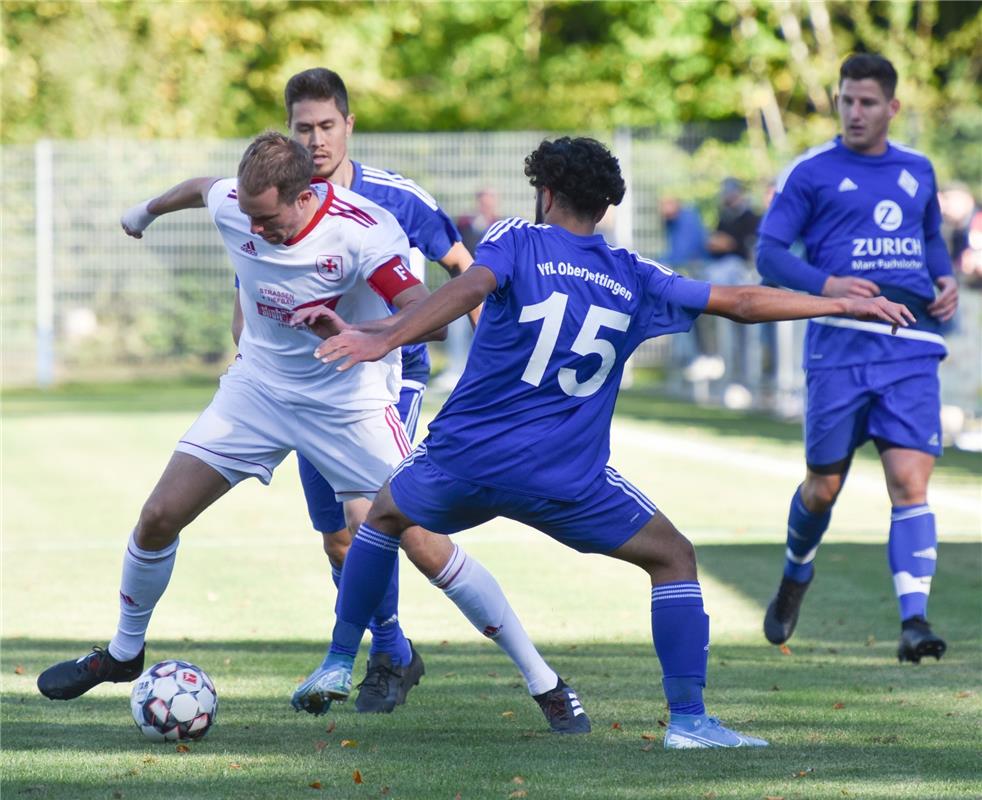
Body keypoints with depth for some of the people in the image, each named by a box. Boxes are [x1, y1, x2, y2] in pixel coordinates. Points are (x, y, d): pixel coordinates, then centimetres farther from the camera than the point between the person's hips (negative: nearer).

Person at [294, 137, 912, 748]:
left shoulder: (517, 241, 4)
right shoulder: (634, 280, 10)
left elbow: (468, 290, -17)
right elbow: (741, 303, 13)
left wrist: (382, 340, -29)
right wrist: (845, 304, 24)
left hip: (466, 457, 1)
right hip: (566, 480, -1)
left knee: (386, 514, 31)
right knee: (674, 557, 14)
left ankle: (339, 666, 29)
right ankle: (688, 719, 3)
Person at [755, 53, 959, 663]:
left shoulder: (918, 171, 15)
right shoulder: (812, 172, 2)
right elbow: (769, 252, -1)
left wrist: (947, 280, 9)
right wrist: (826, 284, -17)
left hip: (913, 345, 2)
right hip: (840, 344, -2)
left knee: (910, 482, -12)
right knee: (824, 486, 6)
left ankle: (915, 620, -18)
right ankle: (797, 575, 36)